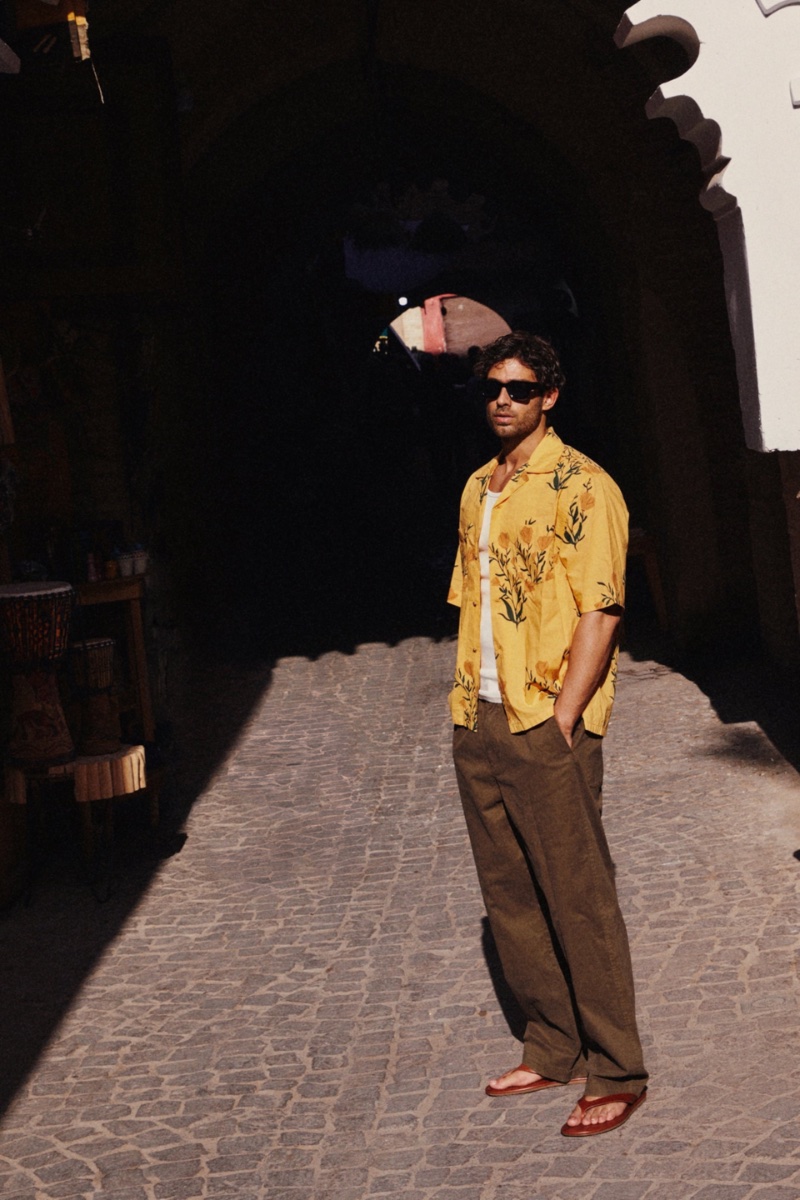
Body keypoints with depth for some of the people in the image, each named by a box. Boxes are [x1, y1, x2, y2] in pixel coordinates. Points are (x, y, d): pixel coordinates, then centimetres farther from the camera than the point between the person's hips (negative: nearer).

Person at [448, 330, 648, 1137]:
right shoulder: (478, 488, 15)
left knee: (578, 898, -3)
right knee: (509, 897, 13)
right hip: (478, 722, 8)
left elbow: (600, 610, -14)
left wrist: (562, 720, -18)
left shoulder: (580, 487, -8)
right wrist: (465, 702, 11)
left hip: (546, 727, -8)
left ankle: (615, 1073, 6)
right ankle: (552, 1049, 26)